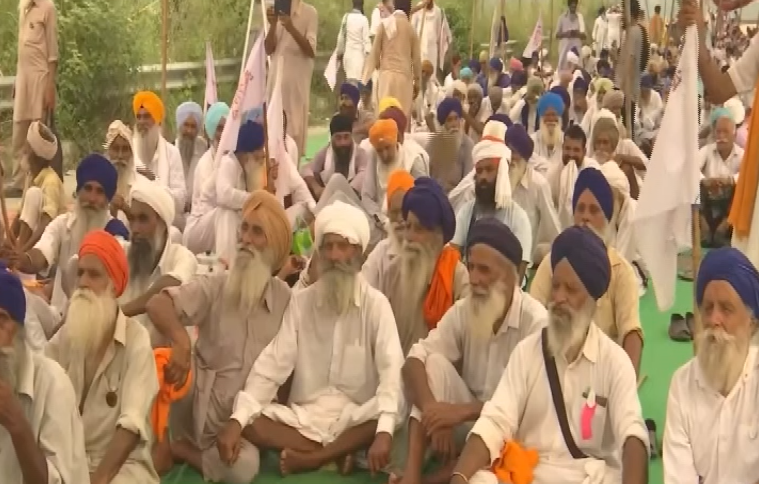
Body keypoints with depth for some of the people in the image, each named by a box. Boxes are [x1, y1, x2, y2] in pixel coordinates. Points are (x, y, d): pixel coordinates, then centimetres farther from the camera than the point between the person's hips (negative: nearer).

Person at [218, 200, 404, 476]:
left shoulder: (376, 304, -4)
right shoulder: (301, 301, 4)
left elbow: (391, 370, -16)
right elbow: (272, 364, -2)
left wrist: (384, 432, -33)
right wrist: (236, 420, -18)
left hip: (356, 418, -2)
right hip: (305, 415, 2)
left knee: (391, 418, -33)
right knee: (249, 424, -22)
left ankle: (308, 459, -19)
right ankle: (335, 453, -14)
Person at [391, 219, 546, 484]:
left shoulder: (535, 321, -19)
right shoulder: (462, 311, -6)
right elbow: (414, 362, -15)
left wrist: (462, 411, -30)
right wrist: (432, 410, -33)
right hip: (466, 420, 5)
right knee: (435, 364, -21)